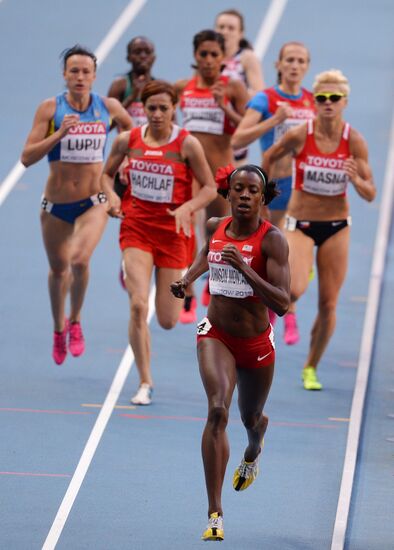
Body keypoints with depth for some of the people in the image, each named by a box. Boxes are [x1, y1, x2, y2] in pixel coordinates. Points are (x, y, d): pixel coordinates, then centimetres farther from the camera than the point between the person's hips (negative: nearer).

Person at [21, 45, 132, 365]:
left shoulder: (109, 108, -5)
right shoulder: (51, 108, -9)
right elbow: (27, 157, -15)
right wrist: (59, 134, -26)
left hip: (93, 203, -1)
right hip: (56, 204, 1)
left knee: (80, 259, -25)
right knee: (58, 268, 16)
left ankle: (75, 321, 1)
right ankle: (59, 329, 43)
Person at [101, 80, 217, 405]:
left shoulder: (187, 144, -10)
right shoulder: (128, 140, -3)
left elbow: (210, 189, -5)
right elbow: (107, 174, 13)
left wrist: (187, 208, -23)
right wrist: (112, 196, -8)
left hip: (173, 231, -1)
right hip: (136, 227, 1)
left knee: (168, 321, 3)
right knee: (138, 305, -17)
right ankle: (145, 383, -4)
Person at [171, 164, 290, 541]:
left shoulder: (272, 239, -19)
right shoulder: (215, 226, -5)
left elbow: (281, 304, -28)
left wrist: (244, 268, -34)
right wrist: (187, 278, 6)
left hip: (256, 343, -1)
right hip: (216, 335, 1)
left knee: (251, 417, 21)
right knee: (217, 410, -22)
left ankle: (253, 452, 63)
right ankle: (215, 513, -24)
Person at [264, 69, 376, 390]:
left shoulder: (355, 141, -9)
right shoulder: (299, 136, -12)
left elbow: (370, 195, -6)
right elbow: (268, 158, 8)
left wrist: (355, 178, -26)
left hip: (336, 227, 2)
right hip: (301, 223, -2)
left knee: (328, 304, 4)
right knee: (294, 291, -23)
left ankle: (311, 368, 23)